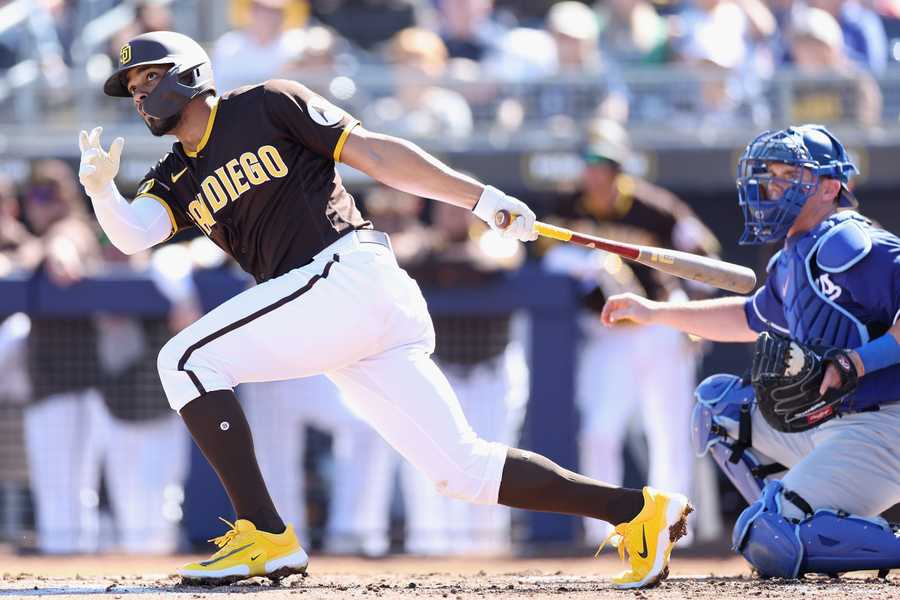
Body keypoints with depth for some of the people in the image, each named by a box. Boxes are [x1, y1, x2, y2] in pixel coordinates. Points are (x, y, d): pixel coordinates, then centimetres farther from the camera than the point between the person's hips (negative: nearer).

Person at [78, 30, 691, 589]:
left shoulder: (266, 106, 5)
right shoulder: (177, 180, 23)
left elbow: (375, 153, 2)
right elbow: (133, 234, 3)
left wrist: (482, 198, -4)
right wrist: (101, 190, -18)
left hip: (350, 273, -7)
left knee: (188, 360, -12)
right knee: (464, 469, 3)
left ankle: (266, 537, -16)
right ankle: (637, 509, 6)